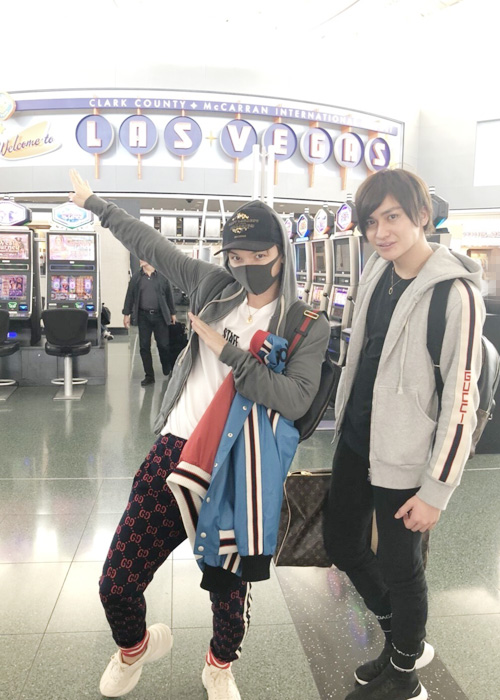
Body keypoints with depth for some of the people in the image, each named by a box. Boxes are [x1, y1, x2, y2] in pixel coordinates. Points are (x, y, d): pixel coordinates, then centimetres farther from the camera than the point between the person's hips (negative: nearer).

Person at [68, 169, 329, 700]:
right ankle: (134, 646, 40)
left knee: (228, 583, 11)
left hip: (239, 471, -2)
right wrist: (93, 203, 28)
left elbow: (296, 398, -13)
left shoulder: (307, 325, 1)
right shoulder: (214, 287, 10)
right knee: (116, 584, 2)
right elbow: (150, 244, 19)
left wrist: (226, 349, -14)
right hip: (176, 451, 3)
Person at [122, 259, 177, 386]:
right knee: (144, 346, 3)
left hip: (160, 315, -2)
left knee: (163, 345, 1)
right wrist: (126, 314, 4)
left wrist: (173, 313, 7)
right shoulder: (136, 277, 5)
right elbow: (130, 295, 7)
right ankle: (149, 376, 13)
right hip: (143, 316, 2)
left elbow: (169, 295, 6)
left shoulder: (162, 276, 1)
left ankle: (168, 372, 23)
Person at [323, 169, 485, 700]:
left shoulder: (455, 293, -20)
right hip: (354, 439, 8)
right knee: (341, 544, 19)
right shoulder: (376, 271, 3)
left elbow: (460, 402, -19)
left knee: (398, 566, 9)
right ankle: (405, 641, 44)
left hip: (402, 456, -8)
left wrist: (437, 490, -16)